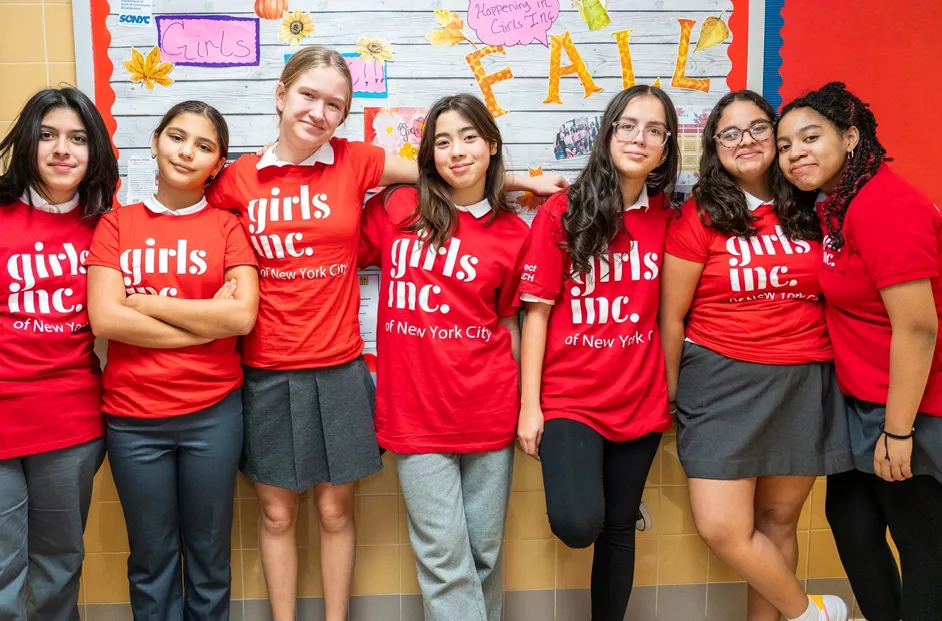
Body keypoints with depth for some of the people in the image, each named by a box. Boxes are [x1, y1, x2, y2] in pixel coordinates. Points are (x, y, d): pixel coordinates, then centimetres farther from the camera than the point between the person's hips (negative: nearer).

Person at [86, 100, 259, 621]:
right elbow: (104, 319, -9)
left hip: (213, 412, 0)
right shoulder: (115, 224, 4)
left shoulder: (228, 226, 2)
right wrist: (208, 320, -12)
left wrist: (144, 302, -10)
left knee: (208, 554, 12)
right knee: (151, 557, 13)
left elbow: (242, 315, -12)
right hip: (132, 417, 1)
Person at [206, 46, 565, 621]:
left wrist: (525, 181, 11)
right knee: (277, 512, 13)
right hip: (266, 373, 0)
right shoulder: (239, 178, -1)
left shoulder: (355, 162, -2)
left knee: (336, 510, 12)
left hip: (340, 369, 0)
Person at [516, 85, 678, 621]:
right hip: (569, 397, -2)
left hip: (641, 400, 3)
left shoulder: (667, 217, 1)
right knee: (578, 525, -18)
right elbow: (537, 312, -5)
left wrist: (670, 393, 5)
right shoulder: (563, 212, -6)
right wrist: (530, 406, -7)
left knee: (619, 529, 11)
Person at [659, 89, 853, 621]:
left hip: (804, 383, 3)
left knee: (778, 520, 9)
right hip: (722, 381, -2)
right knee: (722, 529, -6)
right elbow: (672, 315, -1)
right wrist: (668, 394, 2)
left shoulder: (812, 212, 5)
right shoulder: (700, 216, -4)